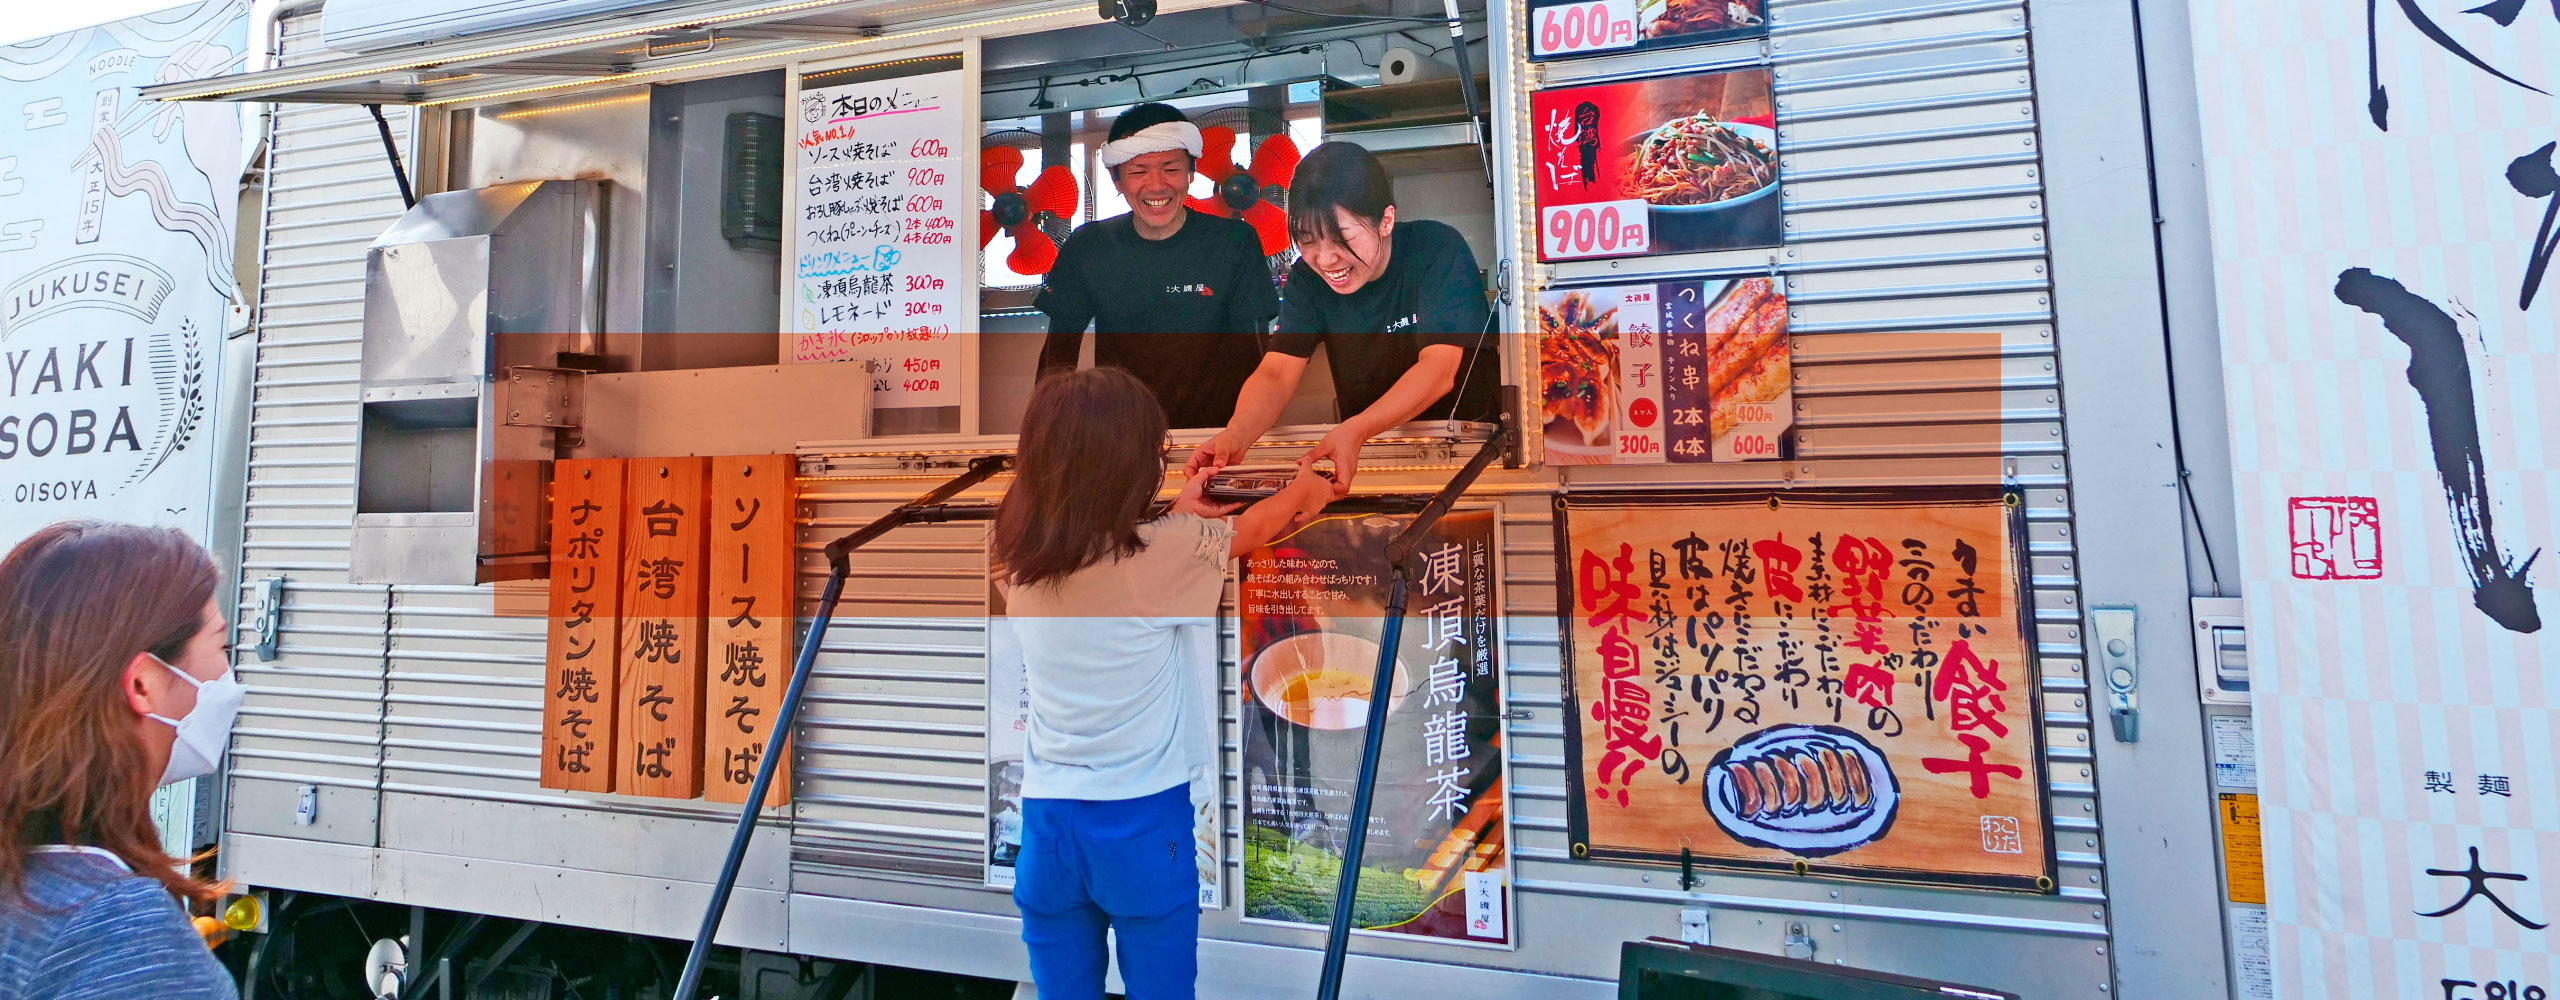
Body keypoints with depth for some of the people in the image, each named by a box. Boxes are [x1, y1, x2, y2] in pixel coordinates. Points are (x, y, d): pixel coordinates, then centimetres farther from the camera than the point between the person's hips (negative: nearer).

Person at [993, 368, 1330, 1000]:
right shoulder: (1167, 554, -15)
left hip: (1046, 813, 4)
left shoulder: (1016, 562, -3)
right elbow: (1255, 527, 3)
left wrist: (1177, 516, 22)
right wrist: (1303, 489, 22)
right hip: (1142, 817, -4)